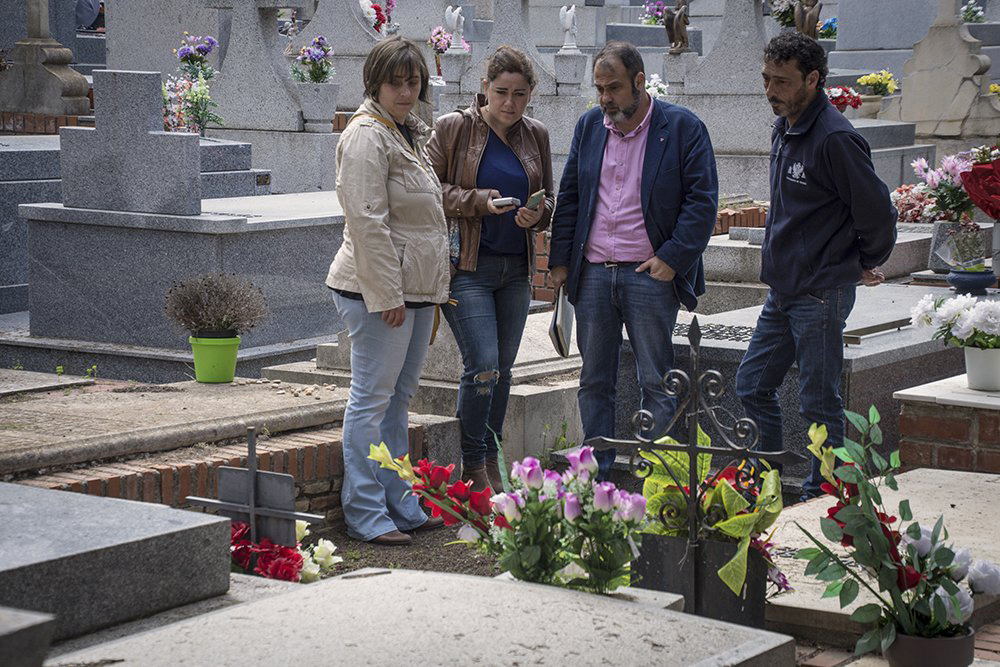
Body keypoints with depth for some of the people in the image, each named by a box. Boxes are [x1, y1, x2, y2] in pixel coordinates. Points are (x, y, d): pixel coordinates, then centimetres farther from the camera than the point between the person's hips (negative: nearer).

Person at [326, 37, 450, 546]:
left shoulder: (409, 134, 18)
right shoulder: (367, 136, -12)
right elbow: (367, 222, -19)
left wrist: (431, 289, 22)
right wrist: (386, 294, -21)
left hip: (414, 290, 10)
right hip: (377, 289, -10)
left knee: (398, 399, 15)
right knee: (372, 401, -5)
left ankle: (400, 505, 22)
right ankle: (365, 515, 0)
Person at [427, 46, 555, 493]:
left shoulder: (536, 136, 10)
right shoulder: (453, 128, -4)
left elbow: (549, 198, 19)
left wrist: (538, 213, -5)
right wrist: (478, 201, -17)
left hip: (516, 268, 5)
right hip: (467, 266, -5)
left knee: (503, 369, 11)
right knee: (483, 366, -12)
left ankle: (491, 461, 23)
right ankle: (473, 469, 1)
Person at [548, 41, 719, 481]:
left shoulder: (683, 128, -3)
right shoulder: (589, 126, 12)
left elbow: (702, 199, -5)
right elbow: (569, 197, 16)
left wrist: (673, 257, -12)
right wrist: (560, 260, 9)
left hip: (650, 275, -5)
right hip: (592, 274, 5)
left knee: (656, 383, 0)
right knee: (594, 382, 9)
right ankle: (595, 476, 16)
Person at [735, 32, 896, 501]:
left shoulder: (835, 138, -18)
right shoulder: (783, 130, 10)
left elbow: (876, 212, -17)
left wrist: (865, 266, -3)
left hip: (820, 295, -9)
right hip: (782, 291, 9)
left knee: (818, 402, 0)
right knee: (753, 385, 13)